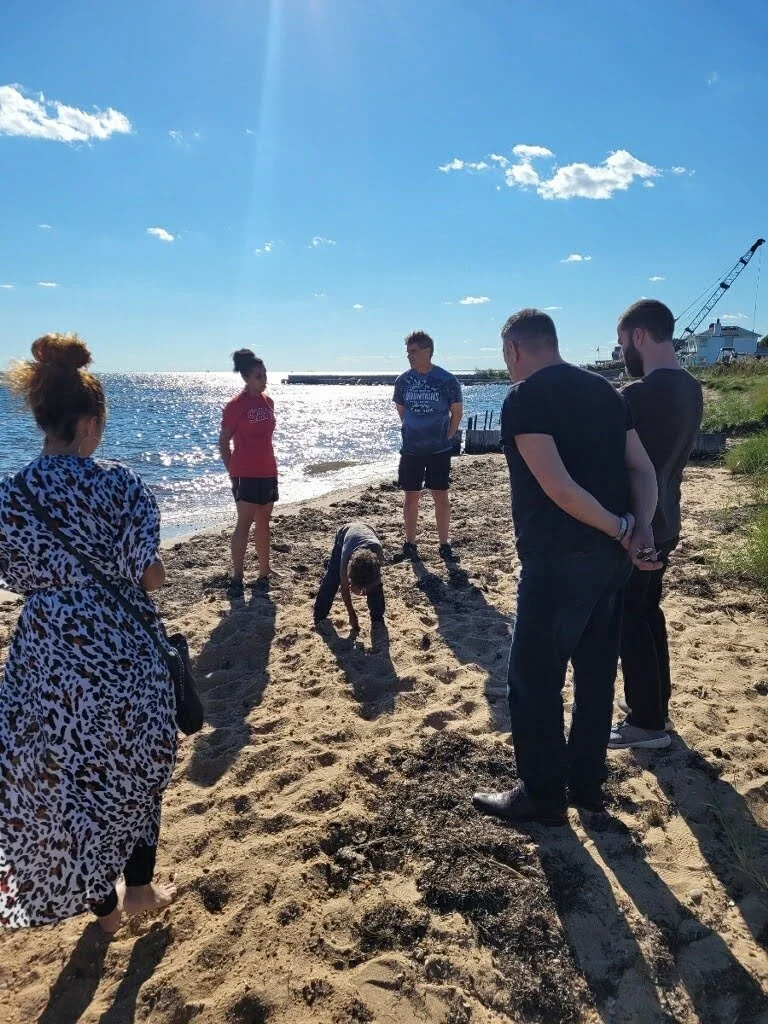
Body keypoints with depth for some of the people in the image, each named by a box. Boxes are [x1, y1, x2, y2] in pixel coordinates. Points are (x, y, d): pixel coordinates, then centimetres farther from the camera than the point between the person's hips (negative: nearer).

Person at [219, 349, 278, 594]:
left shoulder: (268, 401, 11)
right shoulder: (236, 405, -9)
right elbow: (224, 442, -6)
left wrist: (272, 466, 15)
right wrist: (232, 472, -9)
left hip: (268, 471, 7)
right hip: (246, 473, -7)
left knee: (263, 523, 12)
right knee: (245, 523, -6)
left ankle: (264, 574, 20)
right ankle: (237, 577, 0)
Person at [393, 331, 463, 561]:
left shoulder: (447, 380, -7)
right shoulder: (403, 380, 1)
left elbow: (457, 411, 4)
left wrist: (446, 436, 3)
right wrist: (413, 433, 12)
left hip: (439, 450, -2)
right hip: (411, 450, 2)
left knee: (441, 498, 2)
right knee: (411, 498, 7)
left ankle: (444, 545, 13)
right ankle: (410, 544, 18)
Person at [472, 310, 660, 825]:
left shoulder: (524, 397, -11)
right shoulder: (605, 390, 12)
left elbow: (558, 487, -21)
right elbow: (644, 469, 4)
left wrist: (618, 529, -11)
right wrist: (640, 529, -8)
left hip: (559, 559, -8)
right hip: (611, 557, 8)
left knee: (533, 680, 6)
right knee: (596, 673, 17)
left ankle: (543, 796, 18)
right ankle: (587, 782, 31)